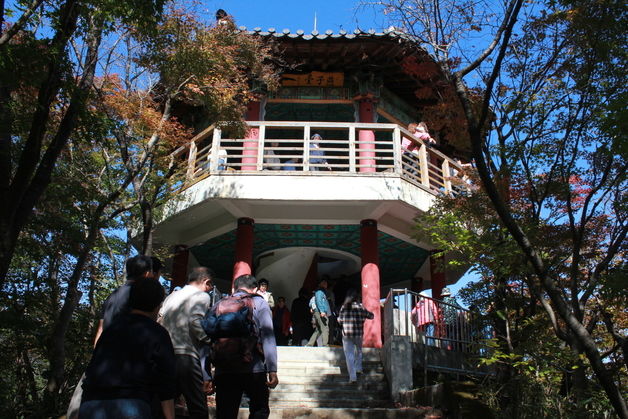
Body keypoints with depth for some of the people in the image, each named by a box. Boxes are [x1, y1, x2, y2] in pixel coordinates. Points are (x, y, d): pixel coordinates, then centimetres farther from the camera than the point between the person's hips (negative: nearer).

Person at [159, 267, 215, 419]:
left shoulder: (171, 296, 21)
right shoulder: (202, 296, -1)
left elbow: (160, 322, 19)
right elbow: (196, 322, -16)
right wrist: (210, 340, -6)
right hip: (185, 356, -7)